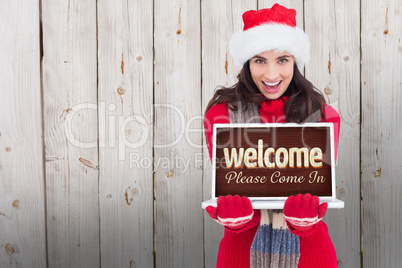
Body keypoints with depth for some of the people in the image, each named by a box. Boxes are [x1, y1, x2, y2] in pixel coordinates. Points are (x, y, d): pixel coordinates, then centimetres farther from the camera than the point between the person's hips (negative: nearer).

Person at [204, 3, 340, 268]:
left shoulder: (323, 116, -5)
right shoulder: (221, 113, -9)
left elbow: (319, 188, -11)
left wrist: (303, 213, -32)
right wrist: (231, 212, -31)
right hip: (244, 246, 0)